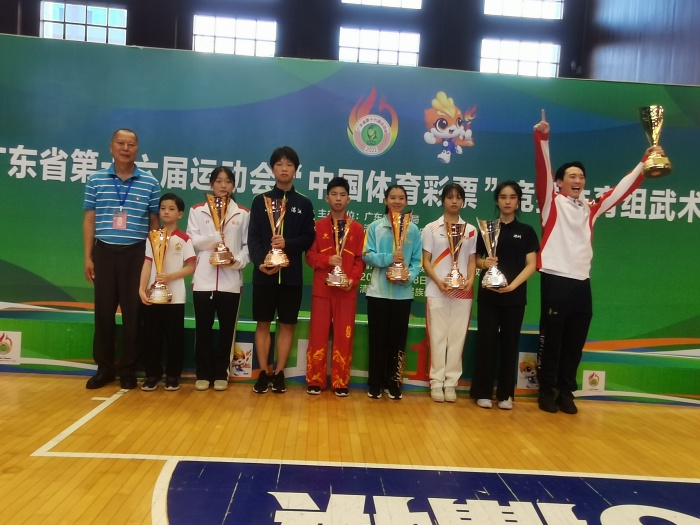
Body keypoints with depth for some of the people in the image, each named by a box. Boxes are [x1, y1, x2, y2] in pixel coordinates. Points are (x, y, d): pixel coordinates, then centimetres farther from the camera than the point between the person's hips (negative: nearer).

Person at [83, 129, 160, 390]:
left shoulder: (150, 183, 3)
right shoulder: (95, 180, 6)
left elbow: (154, 222, 7)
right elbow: (89, 220, 7)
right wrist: (87, 257, 2)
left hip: (136, 253, -1)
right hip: (104, 252, 1)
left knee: (133, 312, 2)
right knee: (103, 311, 6)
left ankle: (128, 369, 14)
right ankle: (104, 367, 19)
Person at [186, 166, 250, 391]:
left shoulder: (243, 214, 8)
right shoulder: (198, 210, 9)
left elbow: (248, 245, 3)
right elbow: (191, 241, -1)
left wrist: (238, 261, -14)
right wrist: (216, 237, -13)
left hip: (231, 280, 0)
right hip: (203, 279, 0)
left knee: (227, 328, 5)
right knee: (203, 328, 4)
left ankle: (221, 374, 16)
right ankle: (203, 374, 15)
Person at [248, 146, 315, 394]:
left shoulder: (304, 203, 7)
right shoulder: (260, 200, 6)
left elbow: (308, 238, 2)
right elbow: (253, 237, -1)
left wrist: (288, 243, -16)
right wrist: (260, 262, -17)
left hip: (291, 274, 0)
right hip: (264, 272, 0)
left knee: (287, 324, 5)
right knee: (263, 323, 5)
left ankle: (279, 373, 16)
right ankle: (263, 372, 16)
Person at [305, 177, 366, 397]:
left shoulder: (357, 228, 6)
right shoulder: (318, 226, 6)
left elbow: (360, 259, 4)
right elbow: (310, 256, 3)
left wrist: (353, 280, -11)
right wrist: (327, 260, -15)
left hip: (347, 290, 0)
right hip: (321, 288, 0)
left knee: (344, 336, 3)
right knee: (318, 335, 3)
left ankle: (340, 382, 13)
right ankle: (315, 380, 13)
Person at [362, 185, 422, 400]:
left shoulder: (413, 229, 4)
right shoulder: (375, 227, 2)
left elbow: (417, 260, 1)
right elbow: (367, 255, -4)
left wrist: (409, 277, -17)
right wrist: (389, 258, -20)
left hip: (403, 293, 1)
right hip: (378, 291, -1)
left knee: (398, 339, 8)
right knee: (377, 338, 5)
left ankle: (394, 383, 19)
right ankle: (375, 384, 15)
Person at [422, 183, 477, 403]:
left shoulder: (471, 230, 10)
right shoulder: (431, 228, 4)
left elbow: (472, 260, 9)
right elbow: (426, 261, 1)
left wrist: (470, 280, -10)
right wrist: (438, 281, -15)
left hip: (463, 292, 2)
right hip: (437, 291, -2)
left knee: (457, 337, 3)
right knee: (438, 337, 1)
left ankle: (451, 382, 11)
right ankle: (437, 382, 9)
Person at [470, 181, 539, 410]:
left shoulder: (526, 231, 6)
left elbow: (531, 265, -1)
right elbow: (477, 259, 9)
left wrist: (513, 285, -16)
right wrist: (484, 263, -14)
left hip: (515, 296, 0)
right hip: (488, 294, 0)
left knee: (510, 343, 5)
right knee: (486, 341, 0)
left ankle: (505, 394, 14)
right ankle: (483, 392, 9)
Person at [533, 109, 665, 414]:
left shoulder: (590, 208, 18)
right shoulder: (551, 202, 3)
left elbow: (621, 190, 22)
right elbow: (543, 171, -9)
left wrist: (644, 163, 17)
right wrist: (542, 139, -21)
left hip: (582, 282, 5)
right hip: (555, 280, -5)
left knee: (575, 342, 8)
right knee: (551, 339, 0)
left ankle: (566, 392, 19)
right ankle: (547, 390, 11)